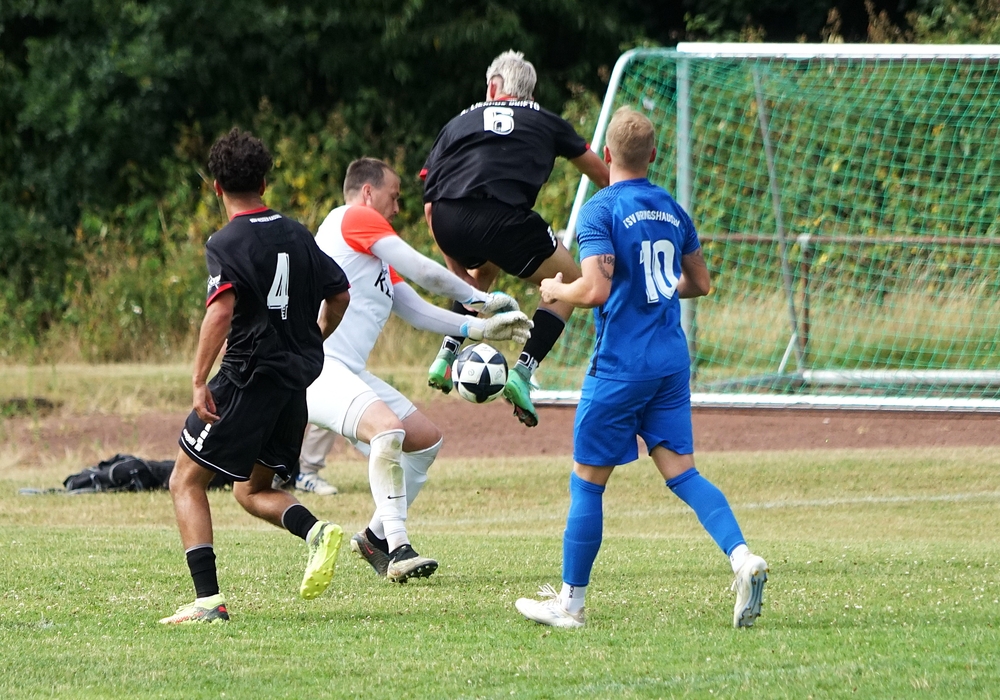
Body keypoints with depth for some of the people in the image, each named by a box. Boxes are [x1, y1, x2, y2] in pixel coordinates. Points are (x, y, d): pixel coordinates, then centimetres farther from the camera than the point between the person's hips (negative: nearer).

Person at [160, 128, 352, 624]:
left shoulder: (226, 244, -9)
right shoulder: (296, 235, 11)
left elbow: (221, 310, -23)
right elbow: (339, 294, 16)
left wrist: (199, 382, -25)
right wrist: (312, 344, 33)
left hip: (248, 377, -7)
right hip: (296, 381, 7)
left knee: (186, 482, 3)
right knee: (253, 491, 22)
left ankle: (208, 598, -10)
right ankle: (316, 531, -8)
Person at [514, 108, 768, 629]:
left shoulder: (601, 211, -11)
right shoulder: (672, 210, 10)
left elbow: (595, 290, -21)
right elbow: (700, 283, 19)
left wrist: (556, 290, -1)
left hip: (619, 366, -6)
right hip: (672, 362, 6)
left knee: (586, 482, 4)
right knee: (681, 472, 5)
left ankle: (570, 601, 11)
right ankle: (742, 557, -17)